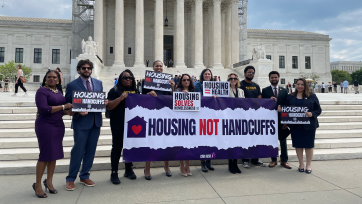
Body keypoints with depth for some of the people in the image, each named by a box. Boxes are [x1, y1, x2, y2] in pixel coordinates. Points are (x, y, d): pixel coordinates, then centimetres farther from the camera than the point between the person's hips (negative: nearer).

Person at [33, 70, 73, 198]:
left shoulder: (58, 92, 14)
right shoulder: (42, 91, -8)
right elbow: (44, 109, -19)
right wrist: (63, 106, -16)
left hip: (59, 125, 7)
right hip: (45, 126, -7)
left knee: (55, 154, 10)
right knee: (45, 155, -3)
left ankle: (49, 181, 25)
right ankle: (37, 185, 13)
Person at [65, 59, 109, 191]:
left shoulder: (98, 83, 10)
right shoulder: (72, 85, -3)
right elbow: (67, 105, -2)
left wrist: (105, 103, -6)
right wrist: (77, 112, -19)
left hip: (96, 121, 5)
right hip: (81, 122, -4)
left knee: (91, 151, 12)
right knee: (78, 151, 1)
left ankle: (84, 176, 28)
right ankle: (71, 179, 18)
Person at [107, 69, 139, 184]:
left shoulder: (136, 91, 13)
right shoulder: (115, 90, -2)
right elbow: (109, 106, -10)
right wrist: (121, 98, -22)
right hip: (118, 123, -4)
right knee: (117, 147, 0)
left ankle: (129, 170, 25)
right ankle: (114, 173, 10)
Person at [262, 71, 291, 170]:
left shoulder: (284, 91, 10)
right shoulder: (265, 90, 4)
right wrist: (270, 100, -21)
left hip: (281, 118, 2)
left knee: (283, 140, 7)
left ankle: (284, 160, 17)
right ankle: (274, 160, 18)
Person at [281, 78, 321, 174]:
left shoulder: (312, 96, 5)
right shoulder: (290, 97, 10)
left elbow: (318, 109, 3)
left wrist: (312, 114, -17)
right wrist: (280, 109, -12)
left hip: (309, 125, -1)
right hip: (295, 125, 2)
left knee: (309, 145, 4)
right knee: (298, 144, 7)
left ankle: (308, 165, 18)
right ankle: (301, 164, 20)